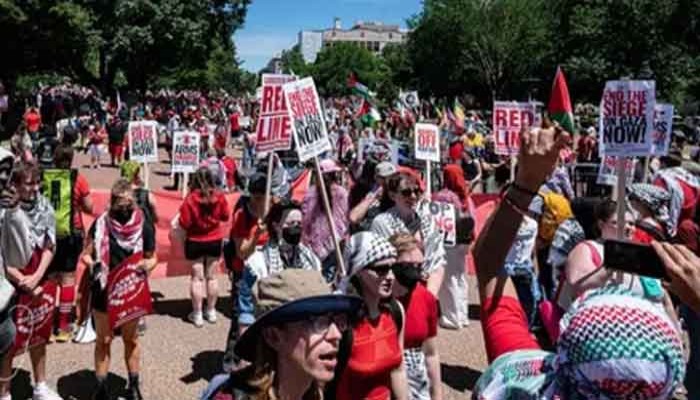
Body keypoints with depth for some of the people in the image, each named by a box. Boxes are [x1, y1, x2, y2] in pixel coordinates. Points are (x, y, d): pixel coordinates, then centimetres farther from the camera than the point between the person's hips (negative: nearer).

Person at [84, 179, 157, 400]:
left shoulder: (145, 226, -8)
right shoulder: (100, 224, -9)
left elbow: (151, 257, 3)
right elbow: (86, 254, -2)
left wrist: (146, 266, -19)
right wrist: (94, 264, -23)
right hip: (104, 291, 0)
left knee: (131, 339, 16)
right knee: (103, 340, 11)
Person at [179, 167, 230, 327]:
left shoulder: (191, 199, -20)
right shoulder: (219, 196, -11)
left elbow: (184, 223, -17)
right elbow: (225, 216, 2)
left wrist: (183, 210, 0)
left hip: (195, 242, -2)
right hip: (215, 240, 3)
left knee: (197, 278, 8)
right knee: (212, 277, 15)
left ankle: (197, 314, 14)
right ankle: (211, 311, 25)